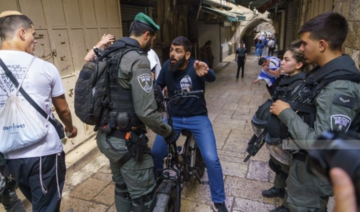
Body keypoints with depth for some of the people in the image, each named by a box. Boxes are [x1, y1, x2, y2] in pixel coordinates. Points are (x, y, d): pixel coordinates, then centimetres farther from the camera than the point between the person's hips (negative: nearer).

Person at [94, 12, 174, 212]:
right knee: (143, 196, 9)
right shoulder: (138, 60, -19)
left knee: (122, 189, 25)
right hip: (126, 141, -9)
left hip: (106, 136, 9)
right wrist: (168, 132, -8)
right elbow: (146, 112, -23)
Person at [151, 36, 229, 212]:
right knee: (155, 153, -3)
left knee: (211, 159, -12)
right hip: (173, 117, 3)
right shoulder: (167, 66, -6)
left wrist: (205, 73, -60)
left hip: (197, 117, -2)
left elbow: (212, 77, -37)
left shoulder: (196, 66, -17)